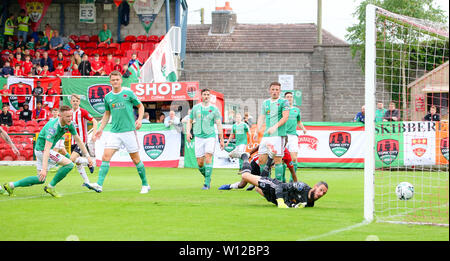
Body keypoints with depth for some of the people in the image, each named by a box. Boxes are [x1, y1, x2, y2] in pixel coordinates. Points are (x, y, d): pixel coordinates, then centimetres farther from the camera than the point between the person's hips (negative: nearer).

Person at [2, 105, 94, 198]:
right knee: (69, 164, -16)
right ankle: (50, 187, -5)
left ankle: (12, 185, 19)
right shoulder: (52, 127, -32)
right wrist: (44, 169, -43)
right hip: (41, 149, -9)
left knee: (40, 180, 16)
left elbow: (78, 140, 5)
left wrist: (87, 156, 4)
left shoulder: (69, 124, -8)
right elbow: (47, 149, -37)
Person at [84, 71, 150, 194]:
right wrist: (101, 128, 14)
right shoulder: (107, 97, 9)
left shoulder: (128, 93, -2)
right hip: (114, 132, 3)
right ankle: (99, 185, -15)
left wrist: (139, 119, -7)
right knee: (105, 156, -10)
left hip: (129, 130, -3)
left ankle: (145, 185, 16)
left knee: (135, 159, 2)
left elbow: (140, 106, 8)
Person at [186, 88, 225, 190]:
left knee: (208, 157, -19)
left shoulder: (214, 109, 3)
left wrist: (221, 139, 1)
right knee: (200, 162, -2)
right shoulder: (195, 108, 9)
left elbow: (219, 124, 4)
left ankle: (207, 183, -17)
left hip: (210, 136, -2)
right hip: (199, 137, 2)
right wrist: (188, 132, -1)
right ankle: (207, 177, 25)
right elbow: (190, 121, 16)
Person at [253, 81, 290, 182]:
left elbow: (285, 117, -9)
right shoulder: (265, 103, 18)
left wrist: (275, 126, -22)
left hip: (278, 134, -5)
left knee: (277, 160, -8)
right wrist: (256, 132, 6)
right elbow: (261, 118, 18)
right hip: (266, 135, 5)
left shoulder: (283, 102, 2)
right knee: (262, 159, 1)